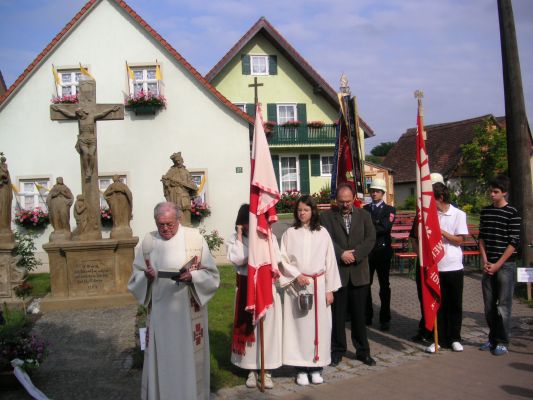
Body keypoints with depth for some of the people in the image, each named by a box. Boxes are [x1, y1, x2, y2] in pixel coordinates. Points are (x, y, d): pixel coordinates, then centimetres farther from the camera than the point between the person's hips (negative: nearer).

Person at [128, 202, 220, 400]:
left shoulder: (194, 238, -3)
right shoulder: (149, 241, 4)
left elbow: (211, 274, -2)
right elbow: (136, 277, 8)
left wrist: (191, 276, -20)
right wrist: (146, 276, -14)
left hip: (188, 312, -2)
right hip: (159, 312, 2)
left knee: (187, 356, 6)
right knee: (160, 357, 7)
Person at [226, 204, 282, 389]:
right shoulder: (234, 239, -1)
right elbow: (237, 259, -17)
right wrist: (240, 237, -14)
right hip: (245, 289, 0)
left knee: (268, 328, 3)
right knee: (247, 328, 6)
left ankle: (267, 370, 14)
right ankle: (251, 370, 19)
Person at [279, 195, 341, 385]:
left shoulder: (322, 233, 3)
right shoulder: (290, 233, 2)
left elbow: (330, 261, 4)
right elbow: (284, 259, 1)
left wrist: (330, 289, 1)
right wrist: (297, 275, -13)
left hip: (319, 285, 1)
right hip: (296, 286, -1)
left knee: (319, 325, 3)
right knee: (299, 325, 2)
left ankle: (316, 367, 13)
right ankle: (301, 368, 9)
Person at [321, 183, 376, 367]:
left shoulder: (364, 215, 9)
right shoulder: (327, 216, 2)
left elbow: (371, 238, -1)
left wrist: (354, 255, -12)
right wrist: (341, 254, -18)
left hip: (359, 272, 2)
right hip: (337, 271, -1)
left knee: (359, 314, 9)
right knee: (337, 314, 5)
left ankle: (362, 350, 20)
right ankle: (337, 350, 17)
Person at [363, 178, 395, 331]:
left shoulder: (390, 210, 2)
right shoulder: (365, 209, 10)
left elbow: (385, 227, -15)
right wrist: (376, 225, -12)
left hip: (383, 251, -2)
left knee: (384, 285, 4)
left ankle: (385, 319, 11)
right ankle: (367, 316, 17)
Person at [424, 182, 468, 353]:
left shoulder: (458, 214, -4)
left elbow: (459, 240, -6)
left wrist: (441, 231, -13)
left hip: (453, 266, -2)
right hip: (435, 266, 2)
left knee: (455, 304, 7)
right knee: (438, 304, 6)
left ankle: (454, 339, 19)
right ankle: (439, 339, 15)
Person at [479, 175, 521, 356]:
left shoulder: (512, 213, -7)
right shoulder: (485, 212, 10)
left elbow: (514, 242, -9)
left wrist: (498, 264, -11)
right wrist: (485, 261, 0)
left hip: (505, 265, -5)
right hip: (488, 265, 5)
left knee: (503, 305, -2)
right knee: (489, 305, 9)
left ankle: (502, 342, 7)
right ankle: (493, 338, 21)